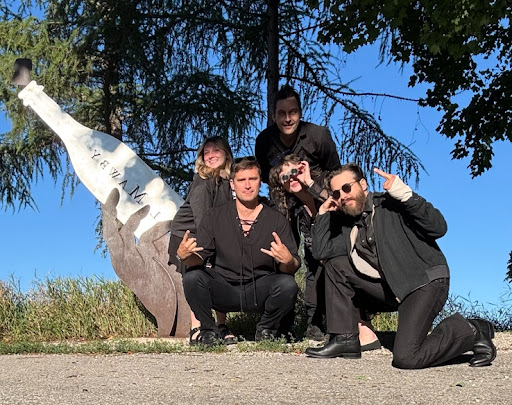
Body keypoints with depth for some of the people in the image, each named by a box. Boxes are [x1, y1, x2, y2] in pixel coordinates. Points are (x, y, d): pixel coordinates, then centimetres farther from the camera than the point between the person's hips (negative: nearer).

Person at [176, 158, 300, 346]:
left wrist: (287, 261, -32)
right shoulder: (214, 217, 1)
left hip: (260, 291, 0)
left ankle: (266, 328, 3)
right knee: (192, 277, -26)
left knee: (288, 284, -29)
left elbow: (293, 268, -7)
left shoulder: (276, 220, -1)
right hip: (225, 291, 0)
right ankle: (208, 330, 0)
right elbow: (199, 259, -5)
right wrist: (185, 255, -29)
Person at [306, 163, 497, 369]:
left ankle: (471, 331, 0)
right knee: (336, 267, 0)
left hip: (426, 282, -7)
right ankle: (345, 339, 1)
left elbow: (438, 227, -17)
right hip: (391, 289, 7)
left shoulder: (391, 204, -7)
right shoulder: (349, 225, 13)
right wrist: (323, 214, 9)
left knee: (405, 357, -23)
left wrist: (406, 195, -26)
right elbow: (320, 250, 9)